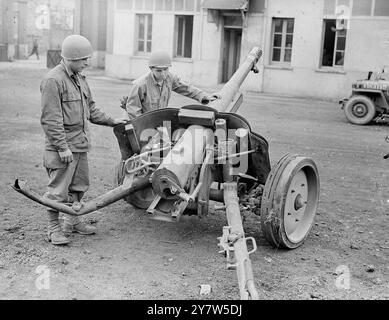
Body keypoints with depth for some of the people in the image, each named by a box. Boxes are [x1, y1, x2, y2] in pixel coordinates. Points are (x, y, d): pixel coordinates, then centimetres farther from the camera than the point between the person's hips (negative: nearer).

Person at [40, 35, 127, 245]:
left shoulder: (79, 78, 13)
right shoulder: (53, 80, -15)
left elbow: (90, 109, 24)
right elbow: (51, 119, -18)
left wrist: (111, 121, 18)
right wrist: (62, 147, -21)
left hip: (80, 144, 9)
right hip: (62, 146, -9)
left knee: (79, 186, 17)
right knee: (58, 189, -1)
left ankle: (72, 221, 33)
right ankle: (53, 229, 12)